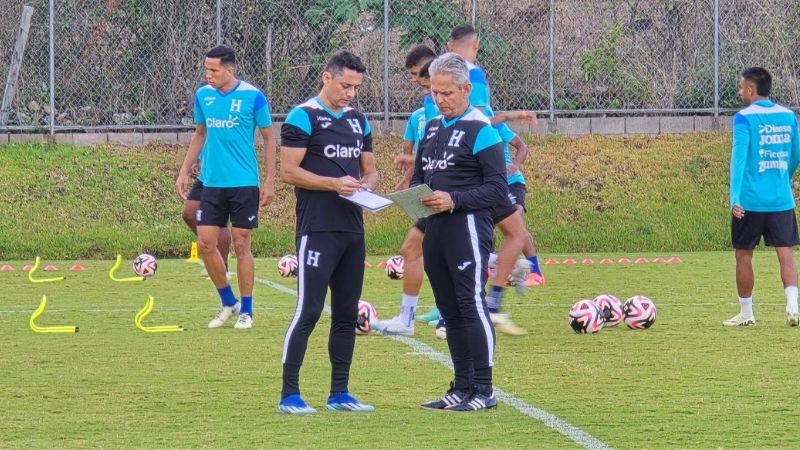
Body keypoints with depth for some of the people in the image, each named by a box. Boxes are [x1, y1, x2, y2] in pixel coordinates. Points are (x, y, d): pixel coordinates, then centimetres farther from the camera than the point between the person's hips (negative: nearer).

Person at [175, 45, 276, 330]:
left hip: (244, 184, -4)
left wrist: (270, 181, -6)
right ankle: (228, 303, 17)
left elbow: (268, 139, -2)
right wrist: (184, 172, 13)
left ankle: (246, 311, 12)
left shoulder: (253, 97, -8)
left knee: (241, 244, -1)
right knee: (205, 243, -1)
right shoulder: (203, 95, 4)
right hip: (211, 183, 4)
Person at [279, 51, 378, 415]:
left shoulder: (358, 121, 15)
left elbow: (370, 169, 21)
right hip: (317, 230, -7)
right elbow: (289, 172, -11)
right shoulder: (303, 118, -7)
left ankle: (339, 393, 16)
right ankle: (289, 394, -5)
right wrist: (334, 184, -19)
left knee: (347, 312, 9)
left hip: (352, 230, 7)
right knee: (308, 310, -10)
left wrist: (366, 184, -2)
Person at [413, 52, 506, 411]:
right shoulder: (431, 129, 16)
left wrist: (454, 200, -20)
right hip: (434, 228, 8)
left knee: (472, 305, -9)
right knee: (450, 311, 11)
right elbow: (418, 176, 25)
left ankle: (484, 390, -6)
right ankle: (462, 387, 17)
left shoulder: (480, 130, -8)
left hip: (467, 226, -8)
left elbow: (498, 189, -11)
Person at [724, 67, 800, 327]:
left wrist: (734, 197, -20)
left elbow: (738, 157, -15)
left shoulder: (744, 118, -7)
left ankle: (746, 313, 17)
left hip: (750, 201, -4)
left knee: (743, 256, 10)